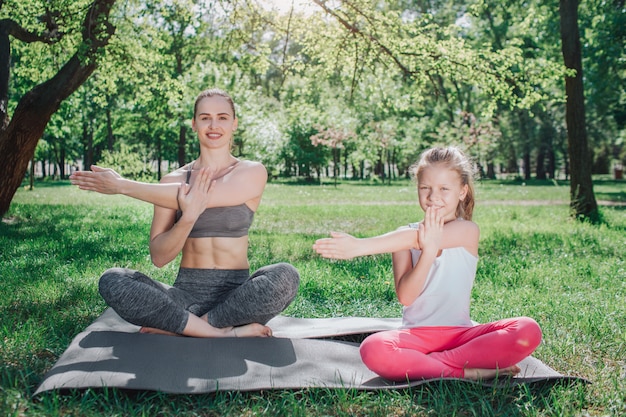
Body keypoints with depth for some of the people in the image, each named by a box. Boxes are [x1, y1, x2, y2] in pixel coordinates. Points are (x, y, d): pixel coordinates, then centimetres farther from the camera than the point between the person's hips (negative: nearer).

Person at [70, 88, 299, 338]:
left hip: (236, 296, -2)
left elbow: (197, 197, -17)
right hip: (186, 292, 2)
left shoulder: (252, 173, -1)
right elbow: (158, 257, 0)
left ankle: (177, 326, -20)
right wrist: (188, 218, -20)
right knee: (111, 281, -22)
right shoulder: (173, 180, 5)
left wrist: (121, 186, -11)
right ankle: (226, 332, -23)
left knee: (285, 276, -32)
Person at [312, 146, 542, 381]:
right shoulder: (405, 237, 4)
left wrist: (359, 247, -30)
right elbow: (405, 296, -10)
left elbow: (415, 239, -21)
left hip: (460, 333, 0)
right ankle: (469, 373, -20)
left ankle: (427, 363, -22)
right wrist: (428, 253, -24)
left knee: (528, 331, -25)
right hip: (416, 335, 1)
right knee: (373, 349, -32)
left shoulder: (467, 231, -1)